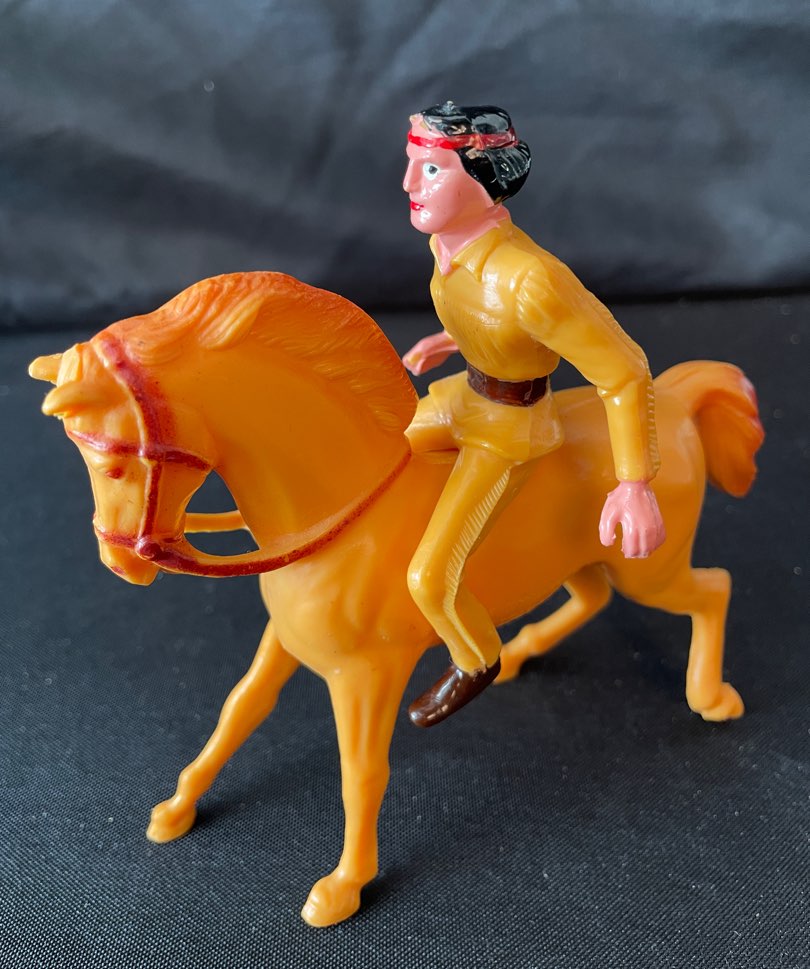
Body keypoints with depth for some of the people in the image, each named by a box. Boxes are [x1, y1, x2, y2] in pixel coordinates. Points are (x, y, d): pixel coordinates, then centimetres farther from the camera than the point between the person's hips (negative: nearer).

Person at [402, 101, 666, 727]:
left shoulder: (531, 280, -39)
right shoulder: (452, 239, -13)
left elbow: (625, 372, -29)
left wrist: (637, 486, -29)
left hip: (511, 432, -8)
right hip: (466, 394, 8)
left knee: (430, 579, -10)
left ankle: (476, 661, 22)